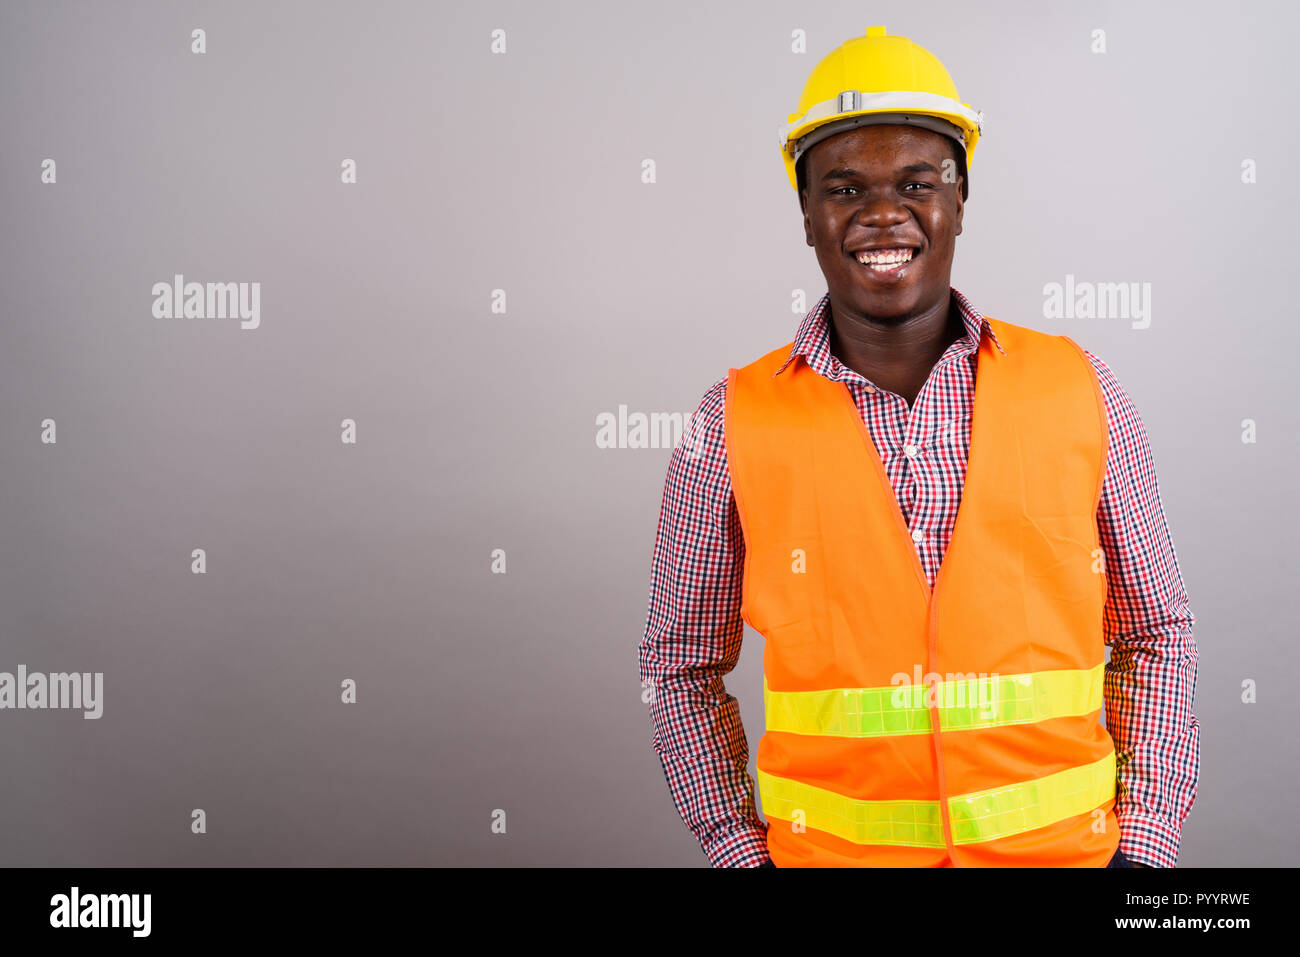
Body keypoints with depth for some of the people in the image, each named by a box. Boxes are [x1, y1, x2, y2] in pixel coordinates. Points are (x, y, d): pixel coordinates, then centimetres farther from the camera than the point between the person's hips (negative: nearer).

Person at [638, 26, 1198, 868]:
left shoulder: (1079, 390, -2)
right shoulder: (735, 424, -6)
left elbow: (1156, 634, 5)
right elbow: (682, 668, 3)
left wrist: (1144, 844, -2)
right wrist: (743, 851, -4)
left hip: (1062, 846, 1)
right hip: (828, 849, -1)